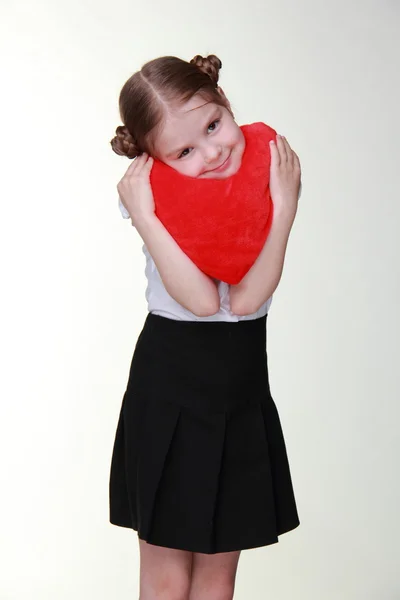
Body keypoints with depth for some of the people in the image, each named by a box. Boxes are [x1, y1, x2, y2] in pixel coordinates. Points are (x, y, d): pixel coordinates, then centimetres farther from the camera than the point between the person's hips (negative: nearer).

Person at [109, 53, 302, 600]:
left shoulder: (264, 183, -4)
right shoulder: (158, 197, -12)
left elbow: (244, 299, -17)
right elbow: (201, 299, -25)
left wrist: (285, 205, -21)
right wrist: (143, 216, -27)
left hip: (243, 396, 3)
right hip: (170, 390, -3)